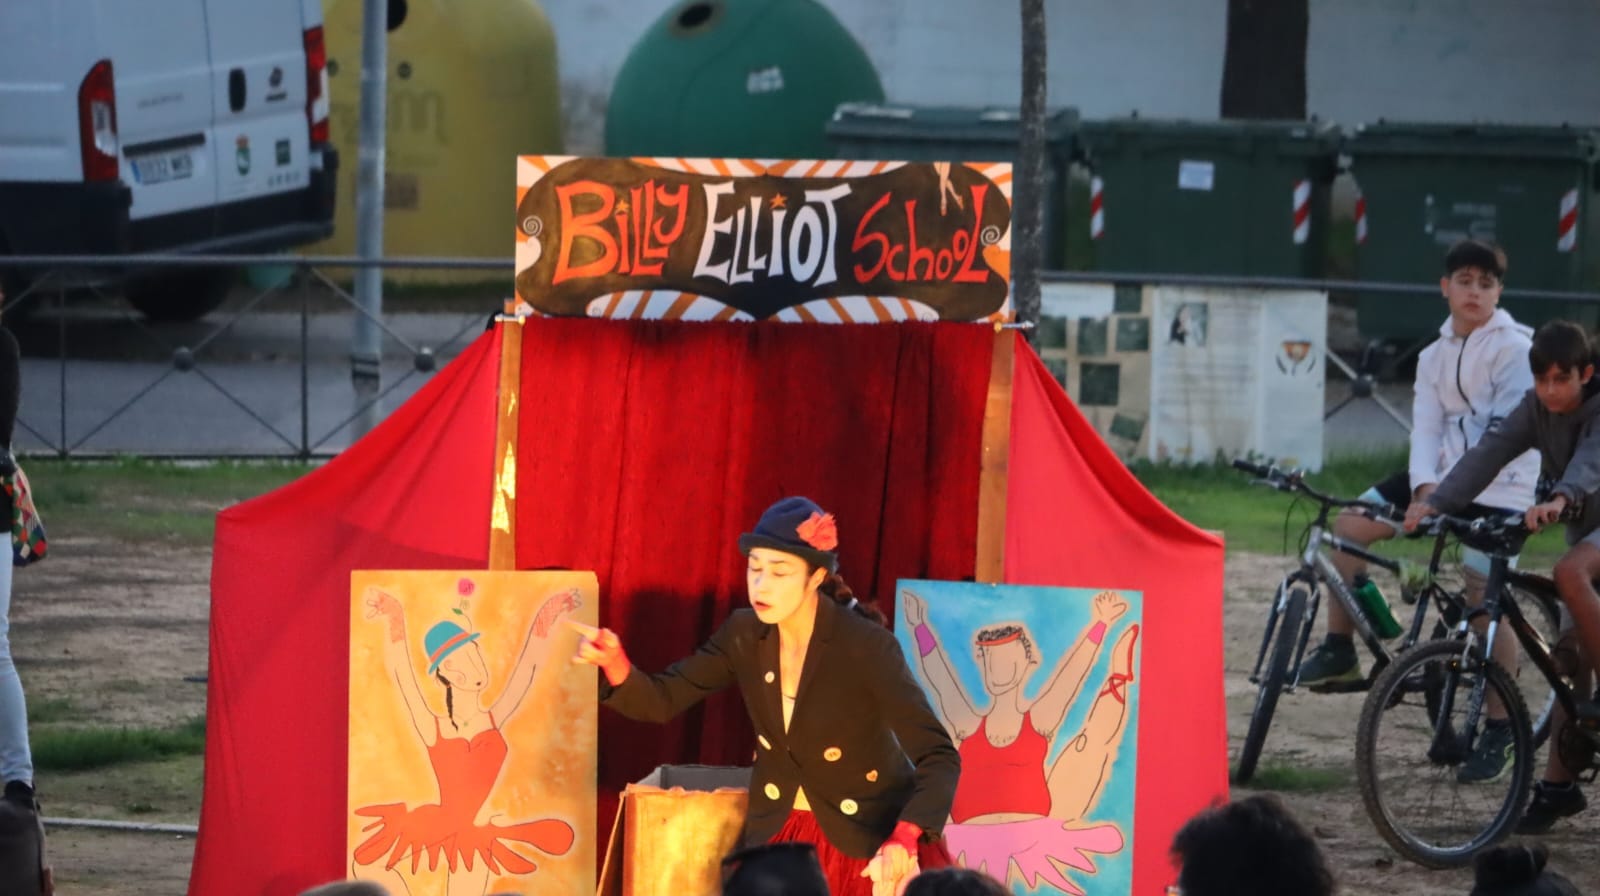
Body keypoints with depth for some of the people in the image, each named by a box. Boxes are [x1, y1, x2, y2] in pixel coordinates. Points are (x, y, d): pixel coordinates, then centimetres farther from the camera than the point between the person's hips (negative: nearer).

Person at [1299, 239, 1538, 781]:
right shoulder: (1435, 356, 12)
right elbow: (1427, 428, 2)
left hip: (1498, 487, -6)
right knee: (1351, 522, -6)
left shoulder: (1514, 348, -7)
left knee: (1486, 600, -11)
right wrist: (1424, 487, -17)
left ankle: (1498, 731, 1)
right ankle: (1339, 651, 2)